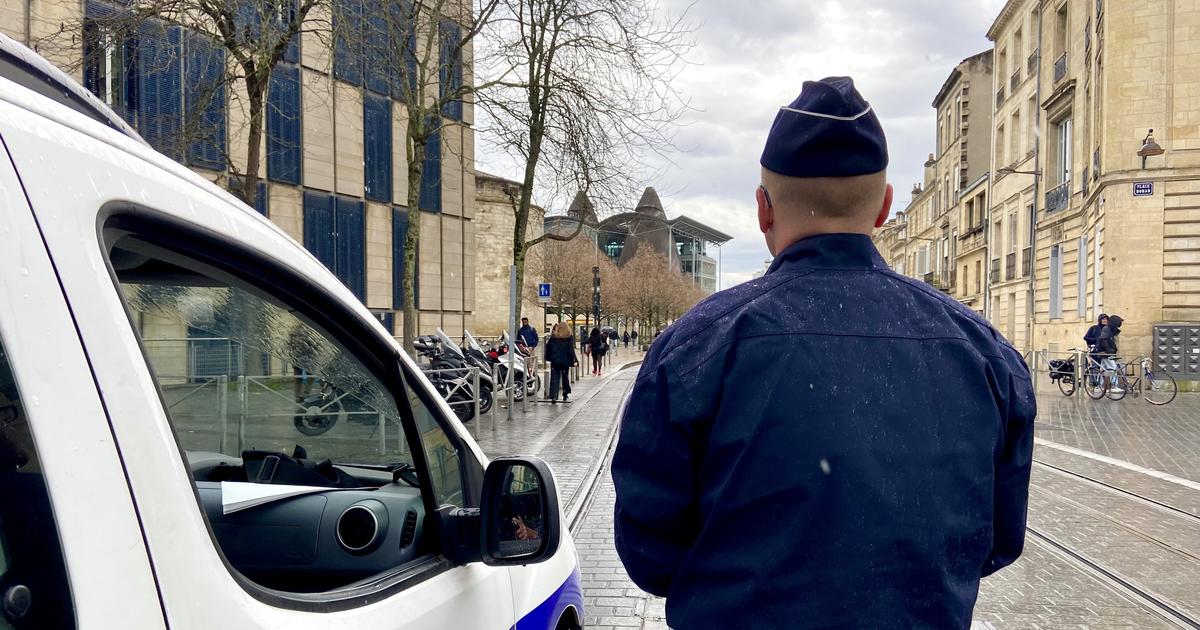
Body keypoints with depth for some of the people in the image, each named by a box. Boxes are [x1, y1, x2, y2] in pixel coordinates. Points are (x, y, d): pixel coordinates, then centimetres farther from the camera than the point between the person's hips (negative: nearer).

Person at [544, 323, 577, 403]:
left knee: (554, 379, -1)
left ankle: (553, 397, -11)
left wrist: (548, 358, 16)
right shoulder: (569, 338, -3)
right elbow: (571, 350, -7)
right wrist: (574, 360, -4)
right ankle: (565, 395, 23)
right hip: (565, 361, -1)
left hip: (555, 361, 1)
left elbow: (548, 348, 6)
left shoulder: (553, 337, 3)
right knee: (565, 377, 14)